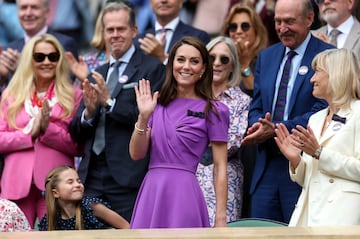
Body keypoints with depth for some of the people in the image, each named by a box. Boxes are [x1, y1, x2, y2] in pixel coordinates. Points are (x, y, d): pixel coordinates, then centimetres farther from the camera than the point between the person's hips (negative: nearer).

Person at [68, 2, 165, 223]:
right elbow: (76, 134, 17)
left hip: (128, 178, -6)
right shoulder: (97, 74, 20)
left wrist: (110, 102, -14)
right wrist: (88, 112, -5)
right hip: (92, 176, 6)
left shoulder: (153, 69, 1)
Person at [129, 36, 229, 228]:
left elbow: (220, 167, -3)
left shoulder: (212, 111, 0)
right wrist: (143, 117, -8)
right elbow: (136, 154, 7)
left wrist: (221, 218, -8)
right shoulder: (159, 105, 11)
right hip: (151, 193, 4)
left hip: (183, 193, -4)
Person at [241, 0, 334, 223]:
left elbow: (322, 111, -14)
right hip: (267, 166, 6)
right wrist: (259, 125, -9)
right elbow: (256, 107, 15)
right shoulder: (266, 56, 15)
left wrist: (277, 129, -21)